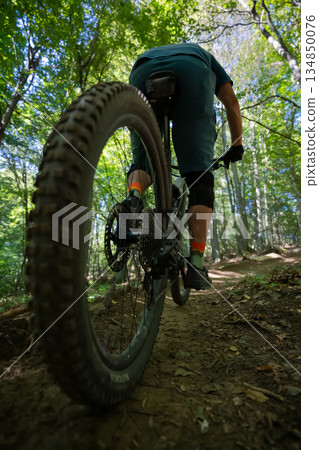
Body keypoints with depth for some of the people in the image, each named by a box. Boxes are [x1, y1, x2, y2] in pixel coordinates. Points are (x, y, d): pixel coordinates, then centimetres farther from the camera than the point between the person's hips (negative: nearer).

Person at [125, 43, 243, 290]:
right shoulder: (203, 55, 42)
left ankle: (133, 199, -23)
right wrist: (237, 145, 32)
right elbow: (231, 101, 28)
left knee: (142, 159, 12)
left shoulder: (150, 54, 47)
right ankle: (196, 264, -12)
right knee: (199, 173, -6)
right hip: (192, 72, -2)